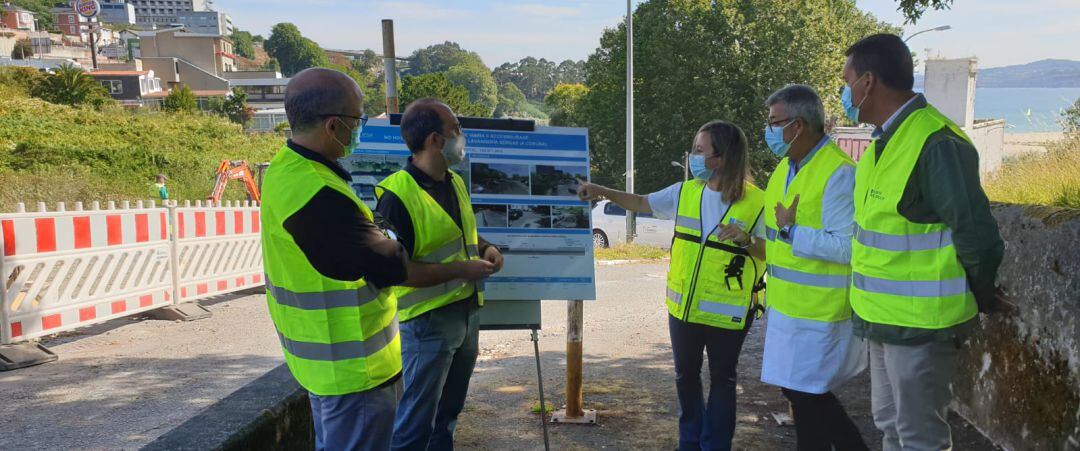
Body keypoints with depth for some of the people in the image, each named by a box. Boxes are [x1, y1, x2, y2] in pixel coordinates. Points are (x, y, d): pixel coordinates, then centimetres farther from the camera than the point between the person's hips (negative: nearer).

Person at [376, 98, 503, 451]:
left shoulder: (455, 182, 7)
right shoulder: (398, 195, -20)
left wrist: (485, 248, 2)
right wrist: (461, 270, -21)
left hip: (467, 313, 8)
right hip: (427, 320, -8)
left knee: (448, 411, 22)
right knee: (416, 423, 2)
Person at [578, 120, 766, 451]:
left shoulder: (755, 203, -12)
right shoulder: (685, 192, 0)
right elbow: (641, 203, 10)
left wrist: (746, 241, -27)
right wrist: (602, 192, 1)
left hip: (728, 312, -4)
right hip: (683, 307, 5)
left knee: (722, 379, 11)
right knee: (685, 375, 18)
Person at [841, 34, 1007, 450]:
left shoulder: (936, 143, -21)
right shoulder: (886, 140, 9)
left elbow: (976, 237, -21)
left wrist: (982, 299, -4)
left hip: (919, 325, -9)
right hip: (885, 320, 9)